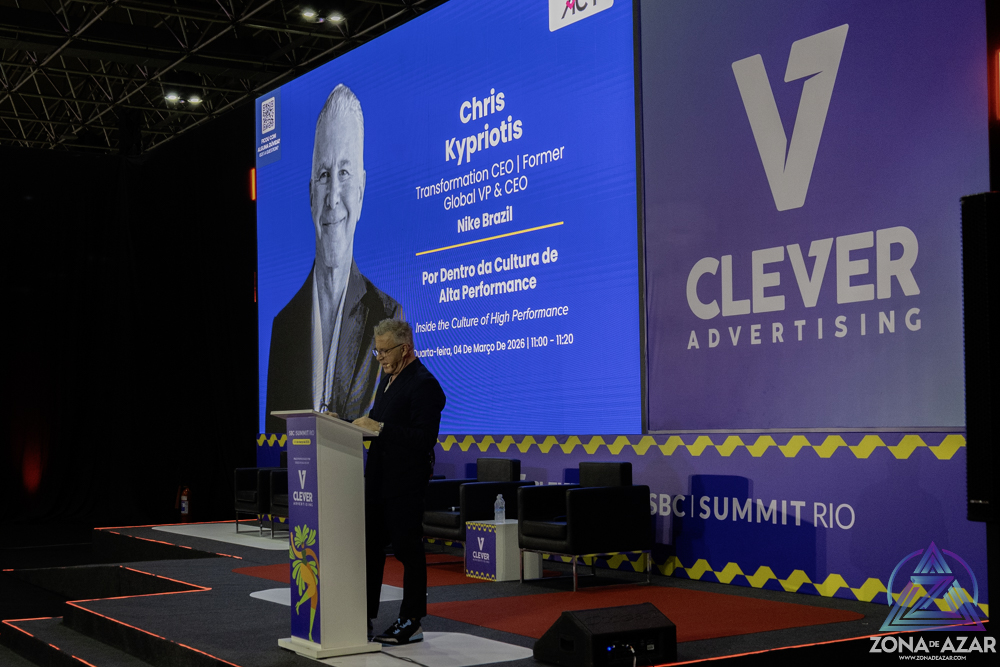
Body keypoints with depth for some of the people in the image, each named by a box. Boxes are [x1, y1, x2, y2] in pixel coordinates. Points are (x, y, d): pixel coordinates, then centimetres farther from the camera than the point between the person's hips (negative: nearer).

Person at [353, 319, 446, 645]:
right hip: (378, 481, 9)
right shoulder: (388, 378, 14)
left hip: (405, 486, -9)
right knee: (370, 547, 12)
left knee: (408, 550, 0)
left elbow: (425, 438, -23)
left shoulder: (423, 385, -16)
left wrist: (379, 428, -25)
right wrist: (363, 423, 4)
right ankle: (364, 618, 20)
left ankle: (411, 623, 10)